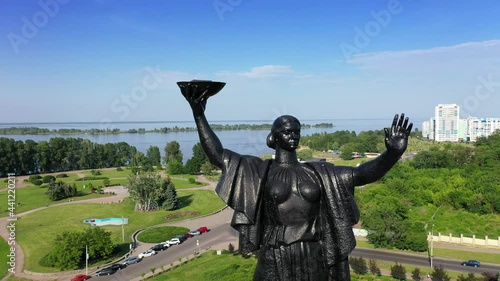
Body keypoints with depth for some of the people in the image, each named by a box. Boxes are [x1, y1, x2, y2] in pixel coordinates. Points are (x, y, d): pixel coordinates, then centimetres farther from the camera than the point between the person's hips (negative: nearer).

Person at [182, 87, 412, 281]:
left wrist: (392, 154, -20)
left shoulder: (318, 173, 5)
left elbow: (361, 174, -3)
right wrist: (199, 115, -15)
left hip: (314, 262, 3)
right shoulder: (260, 170, -2)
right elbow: (218, 155, -8)